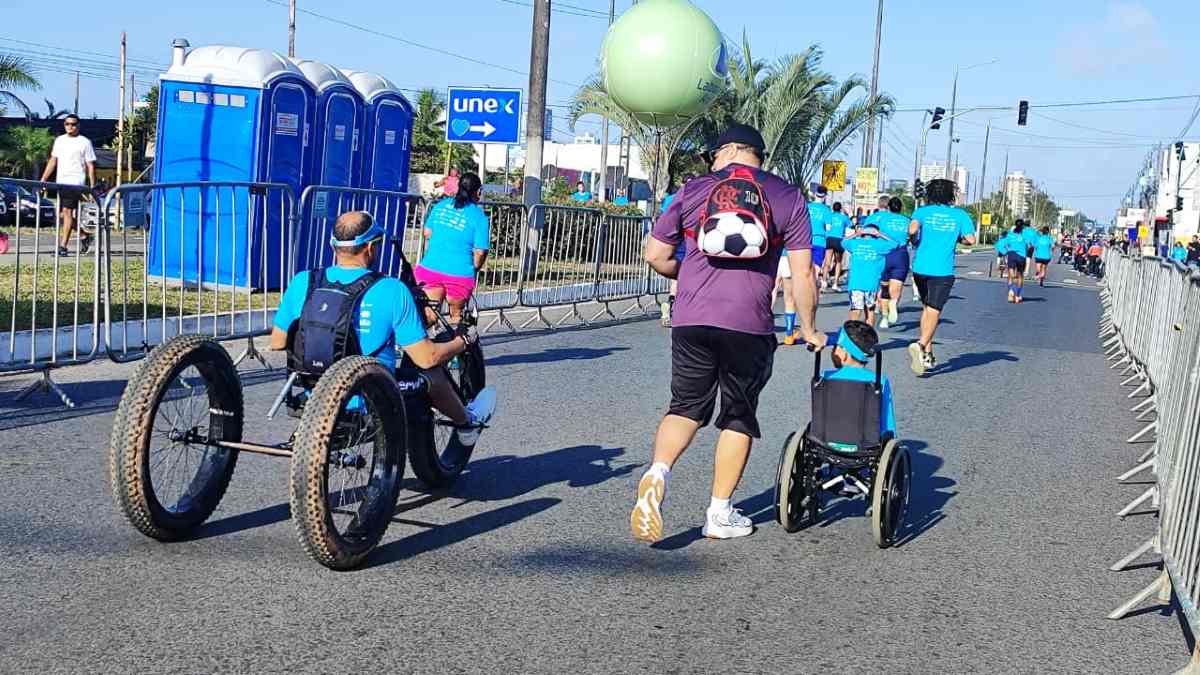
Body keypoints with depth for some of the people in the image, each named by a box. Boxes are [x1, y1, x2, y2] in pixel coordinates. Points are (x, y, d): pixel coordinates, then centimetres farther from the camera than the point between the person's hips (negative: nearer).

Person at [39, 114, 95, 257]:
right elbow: (53, 161, 19)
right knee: (62, 215, 6)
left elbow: (90, 166, -1)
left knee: (67, 212, -13)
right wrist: (43, 180, 11)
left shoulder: (84, 142, 1)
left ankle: (63, 247, -13)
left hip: (75, 182, -6)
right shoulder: (59, 140, 16)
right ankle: (85, 236, 25)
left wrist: (92, 187, -7)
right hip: (60, 182, 6)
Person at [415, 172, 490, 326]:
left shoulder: (440, 205, 9)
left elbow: (427, 233, 15)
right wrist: (474, 269, 10)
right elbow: (480, 252, -9)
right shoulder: (479, 217, -6)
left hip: (429, 268, 3)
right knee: (456, 316, 18)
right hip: (460, 274, -3)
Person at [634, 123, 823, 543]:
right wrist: (808, 328, 11)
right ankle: (720, 514, 17)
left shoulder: (694, 189, 9)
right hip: (749, 324, -1)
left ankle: (658, 472, -12)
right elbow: (802, 271, 1)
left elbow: (655, 255, 10)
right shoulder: (787, 197, 6)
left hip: (691, 319, 1)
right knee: (739, 417, 13)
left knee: (685, 407, 14)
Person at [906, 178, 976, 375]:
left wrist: (913, 238, 6)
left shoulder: (922, 211, 4)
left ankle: (927, 353, 18)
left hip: (920, 267, 3)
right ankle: (921, 345, -30)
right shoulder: (959, 215, 4)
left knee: (927, 308, 18)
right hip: (943, 270, -3)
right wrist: (957, 239, 15)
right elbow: (971, 239, -5)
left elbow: (912, 230, -15)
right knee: (934, 311, -6)